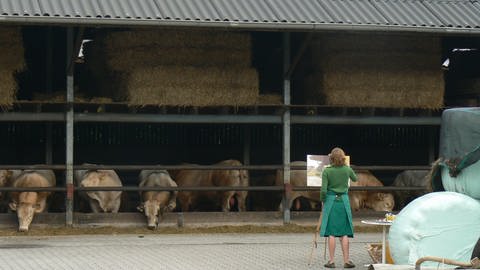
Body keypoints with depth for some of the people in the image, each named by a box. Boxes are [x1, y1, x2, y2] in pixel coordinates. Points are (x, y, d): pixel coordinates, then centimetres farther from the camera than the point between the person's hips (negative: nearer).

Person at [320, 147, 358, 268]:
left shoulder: (327, 171, -8)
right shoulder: (347, 170, -1)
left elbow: (323, 190, -11)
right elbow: (355, 178, 22)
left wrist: (322, 200, 6)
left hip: (331, 201, -2)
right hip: (344, 201, 2)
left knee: (331, 232, 1)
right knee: (344, 232, 7)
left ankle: (331, 261, 1)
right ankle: (346, 260, 5)